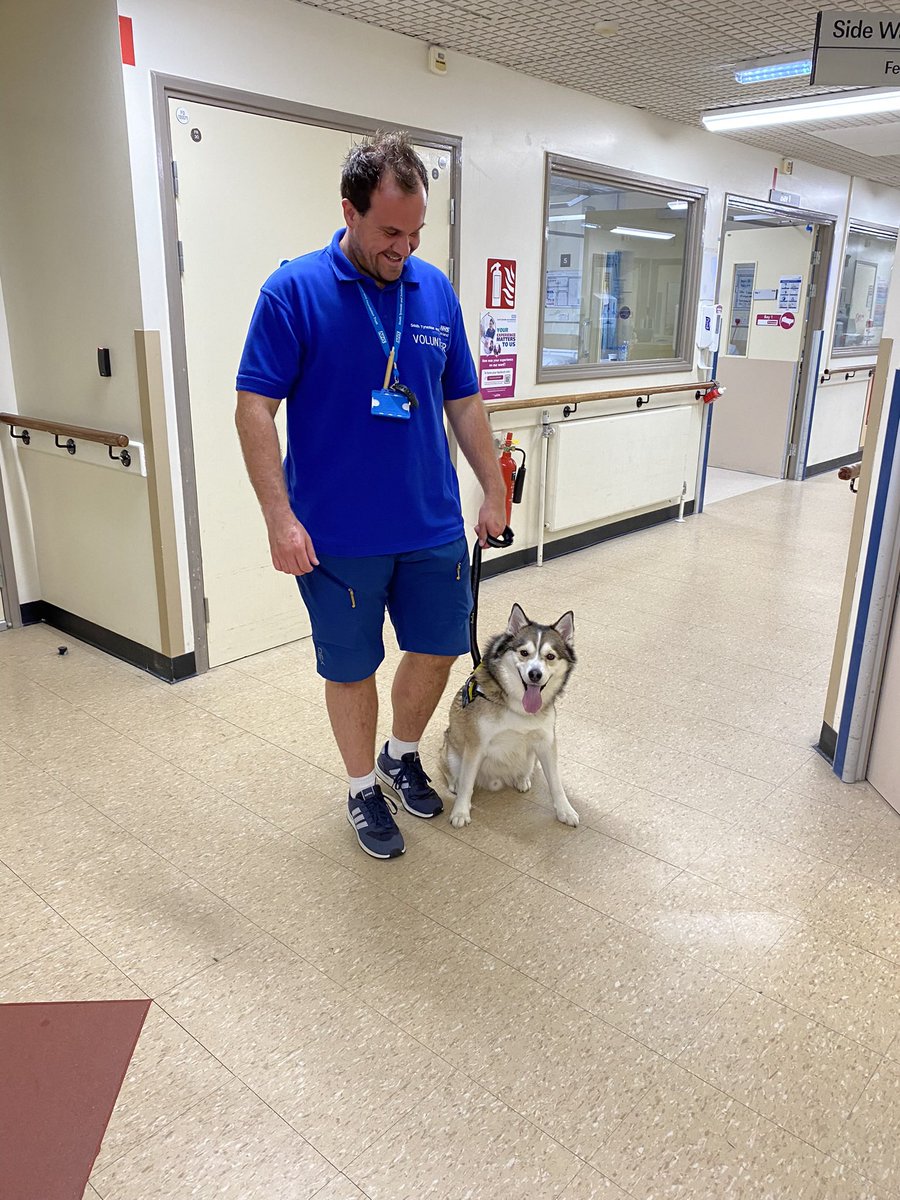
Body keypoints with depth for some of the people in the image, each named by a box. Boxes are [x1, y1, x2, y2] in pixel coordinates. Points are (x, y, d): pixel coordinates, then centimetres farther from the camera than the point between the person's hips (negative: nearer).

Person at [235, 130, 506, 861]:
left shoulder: (436, 291, 4)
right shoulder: (293, 292, -10)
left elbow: (463, 402, 11)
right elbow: (255, 407, -11)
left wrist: (493, 490, 10)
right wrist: (280, 518, -17)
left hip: (434, 526, 5)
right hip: (338, 536, -4)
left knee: (439, 647, 14)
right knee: (352, 667, 10)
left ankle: (403, 754, 41)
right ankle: (364, 788, 33)